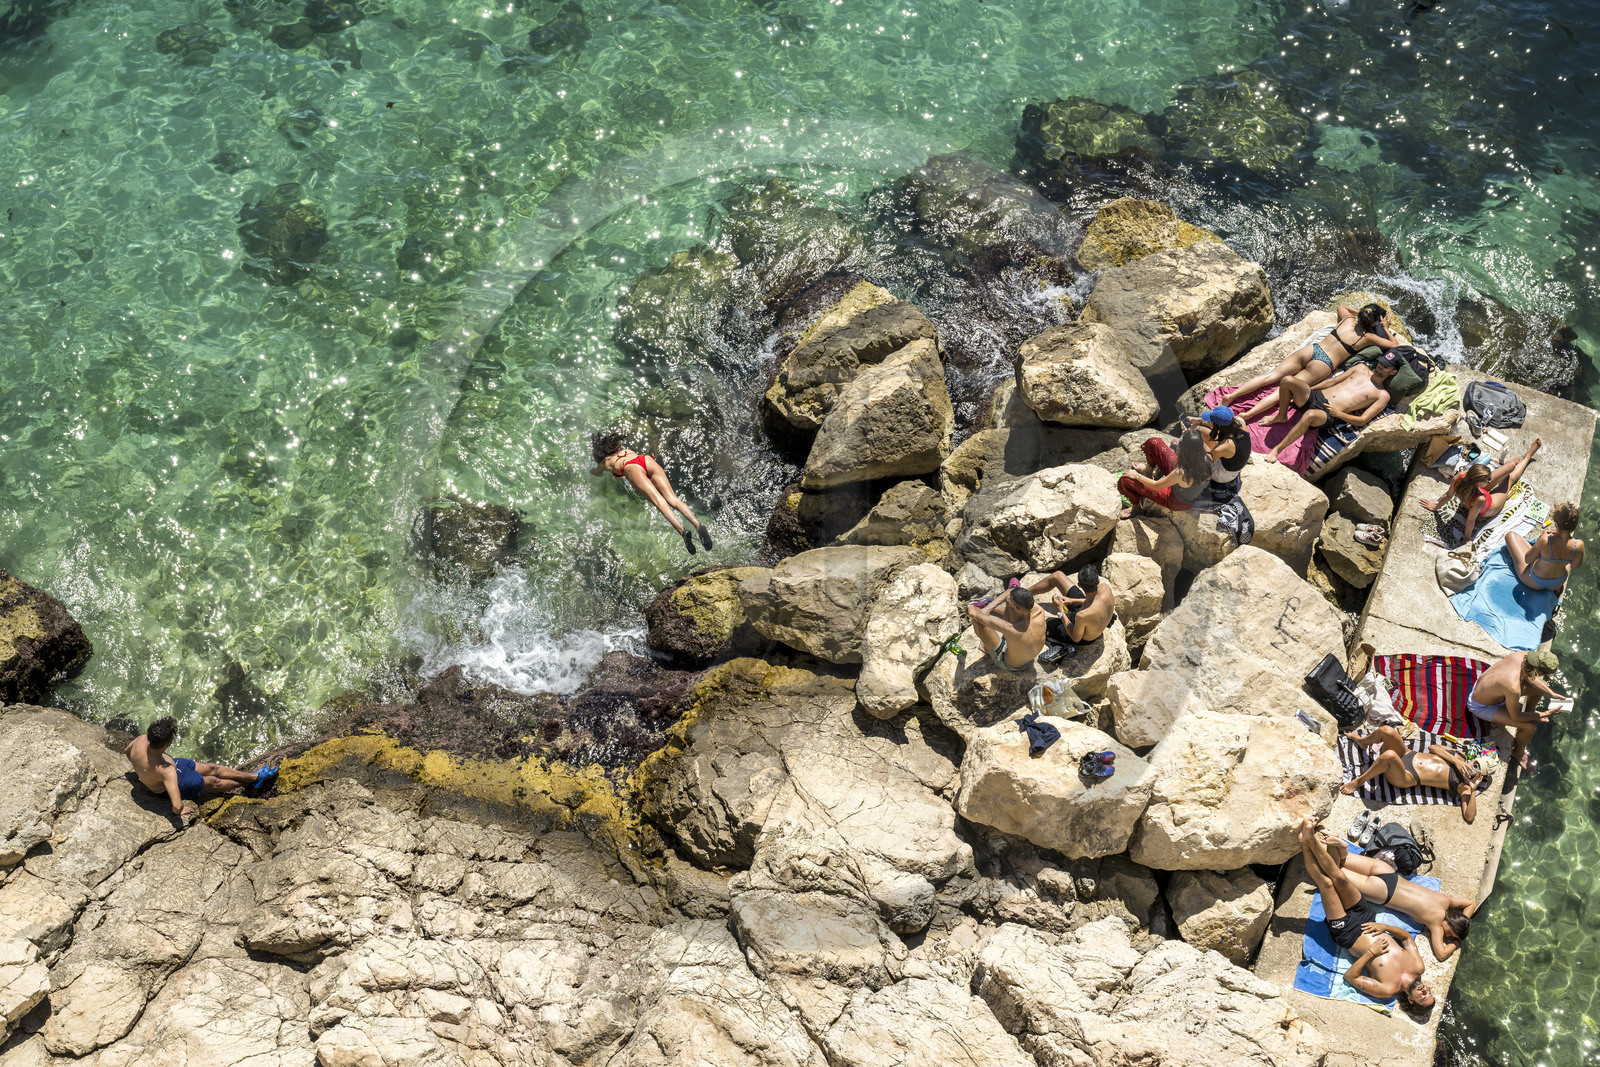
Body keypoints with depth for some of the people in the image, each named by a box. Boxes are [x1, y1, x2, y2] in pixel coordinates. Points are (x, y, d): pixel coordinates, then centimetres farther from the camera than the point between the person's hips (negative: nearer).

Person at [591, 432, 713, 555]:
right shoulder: (626, 450, 43)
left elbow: (594, 473, 54)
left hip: (632, 468, -4)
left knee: (659, 502, -20)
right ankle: (698, 525, -34)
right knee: (672, 499, -11)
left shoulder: (604, 463, 32)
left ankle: (682, 531, -40)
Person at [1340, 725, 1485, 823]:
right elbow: (1432, 747, 4)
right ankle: (1362, 741, 15)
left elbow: (1469, 817, -15)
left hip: (1406, 777, -6)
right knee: (1387, 731, -20)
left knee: (1389, 755, -41)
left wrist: (1473, 790, -26)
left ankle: (1358, 781, -18)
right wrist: (1455, 761, -7)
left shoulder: (1463, 786, -5)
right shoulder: (1457, 756, 10)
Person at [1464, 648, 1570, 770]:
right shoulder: (1514, 688, -42)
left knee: (1539, 688, 10)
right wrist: (1545, 714, -13)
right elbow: (1515, 717, -21)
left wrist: (1551, 694, 3)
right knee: (1530, 726, -16)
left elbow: (1529, 677, 5)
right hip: (1481, 707, -8)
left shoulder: (1523, 656, -23)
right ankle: (1518, 753, 14)